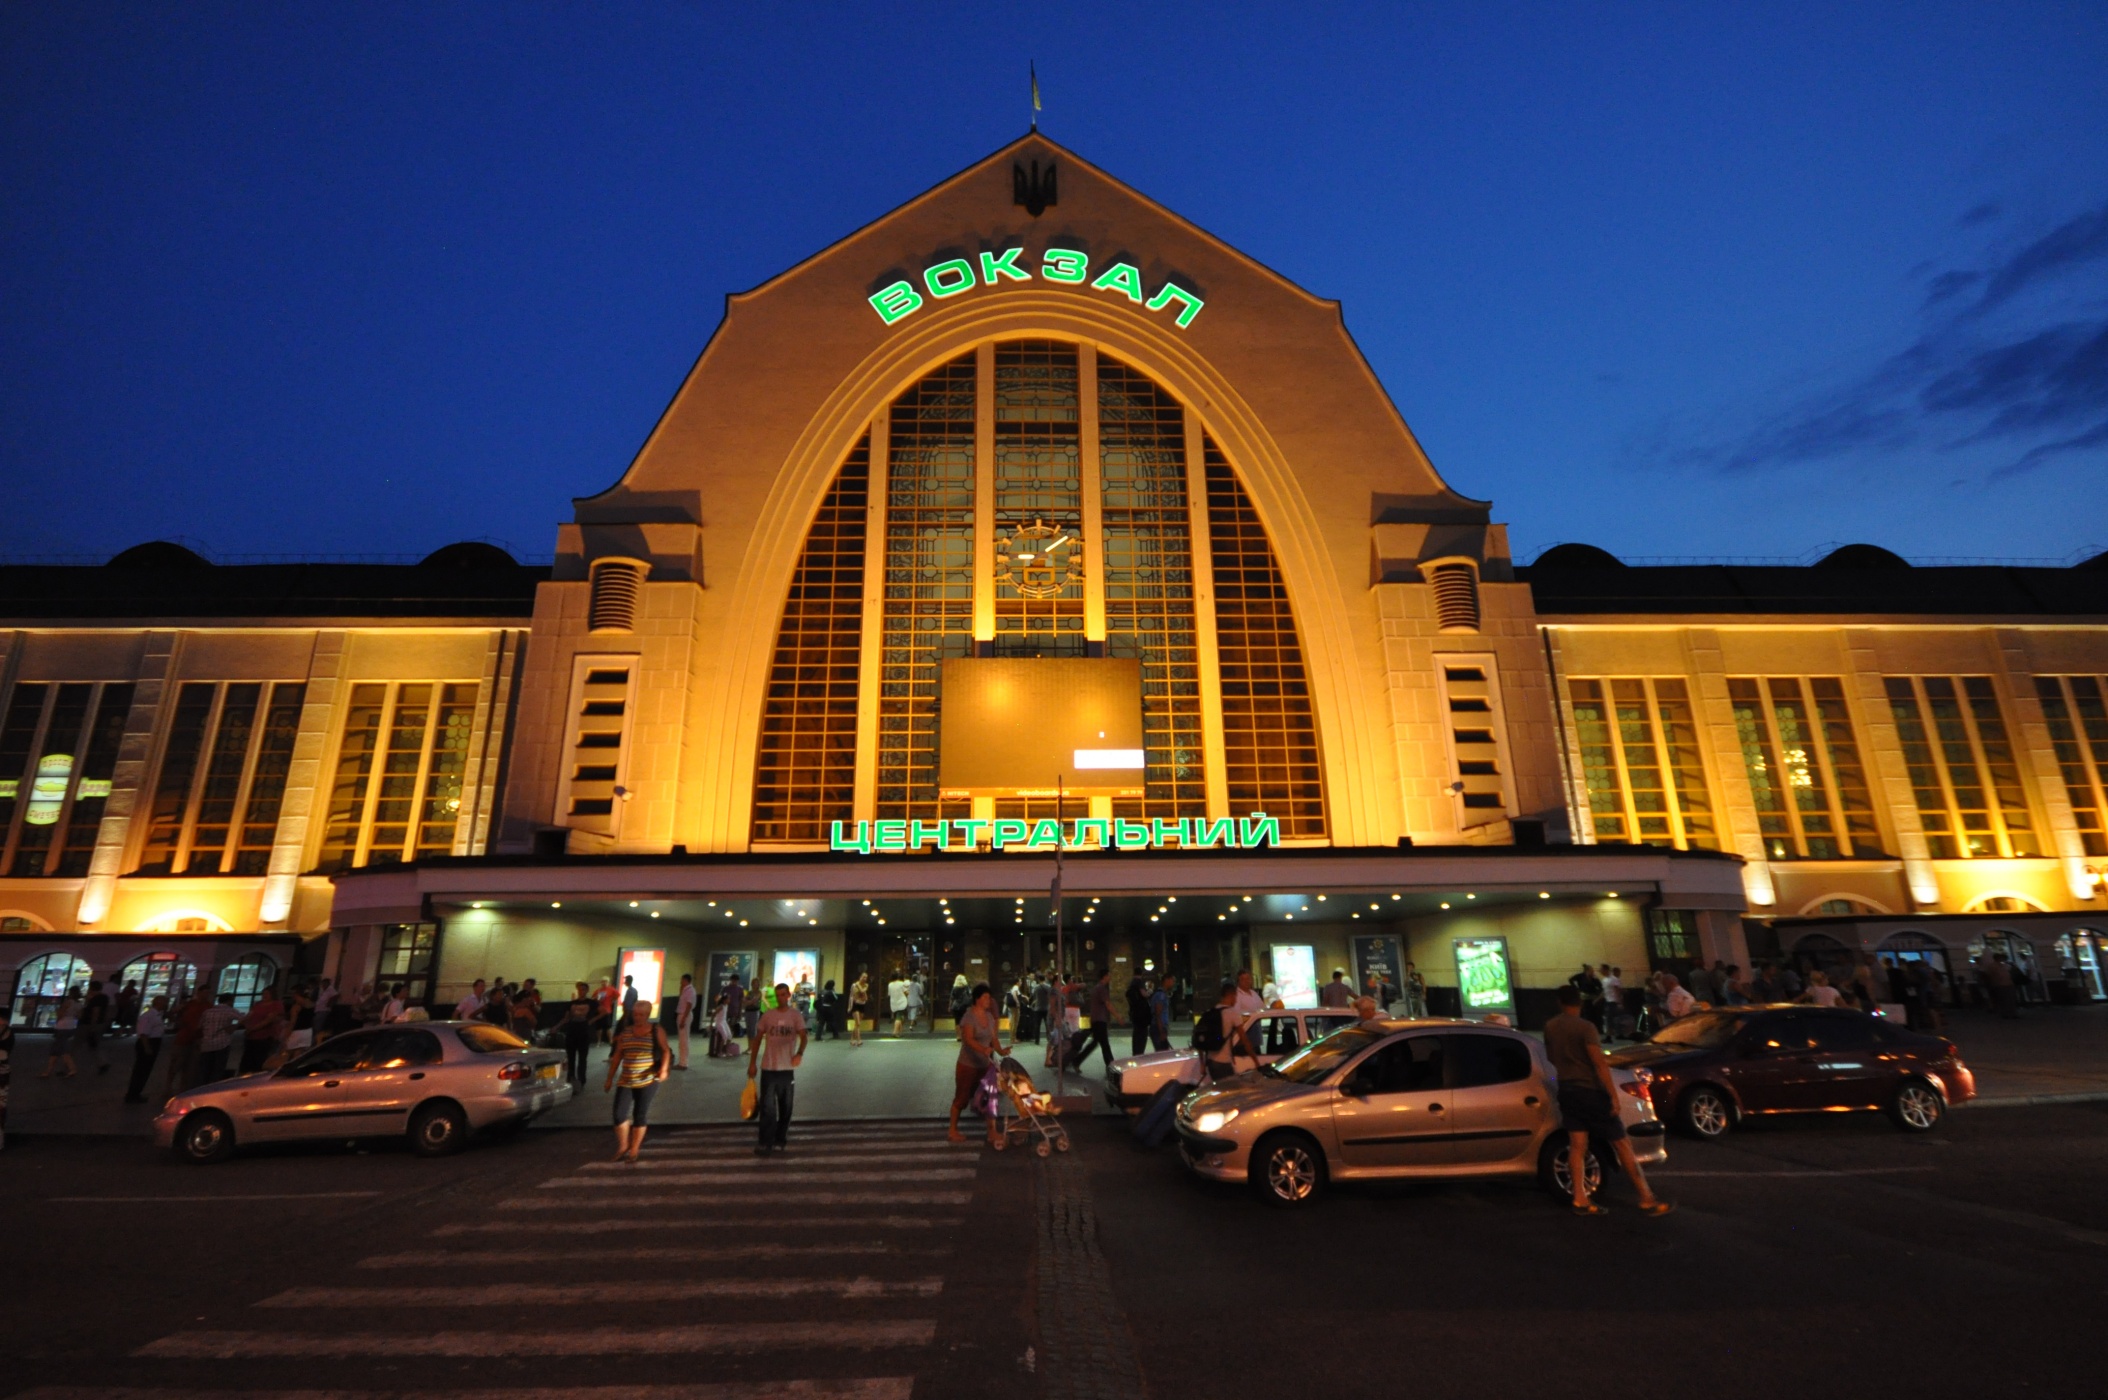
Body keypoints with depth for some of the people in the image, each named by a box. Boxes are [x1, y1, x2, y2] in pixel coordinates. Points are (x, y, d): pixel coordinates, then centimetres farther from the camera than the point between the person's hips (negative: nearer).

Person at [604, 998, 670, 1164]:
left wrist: (663, 1069, -17)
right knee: (619, 1115, -3)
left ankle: (634, 1150, 21)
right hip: (625, 1081, 3)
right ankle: (623, 1146, 21)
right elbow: (617, 1055, 10)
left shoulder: (657, 1031, -3)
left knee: (640, 1115, 5)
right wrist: (610, 1078, 10)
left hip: (647, 1081, -2)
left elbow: (665, 1052, -1)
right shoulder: (625, 1031, 5)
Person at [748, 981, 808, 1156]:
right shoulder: (767, 1016, 2)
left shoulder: (795, 1015, -2)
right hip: (768, 1067, 0)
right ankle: (765, 1143, 1)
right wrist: (752, 1064, 3)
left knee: (785, 1108, 10)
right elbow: (757, 1039, 7)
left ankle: (780, 1140, 25)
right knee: (767, 1107, -5)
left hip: (787, 1068, 0)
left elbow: (803, 1036, -12)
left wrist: (799, 1053, -32)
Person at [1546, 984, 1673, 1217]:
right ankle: (1647, 1200, 7)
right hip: (1590, 1091, -5)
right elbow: (1600, 1064, -20)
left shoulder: (1549, 1027, 5)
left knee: (1577, 1145, 6)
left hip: (1567, 1091, 6)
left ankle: (1581, 1200, 5)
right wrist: (1614, 1095, -16)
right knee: (1622, 1143, 3)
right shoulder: (1584, 1027, -15)